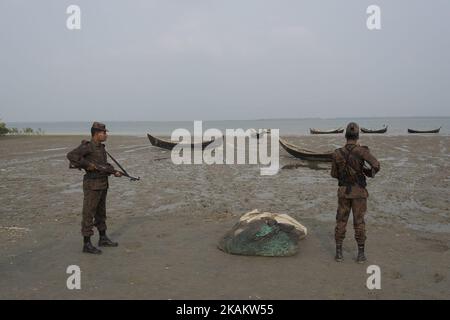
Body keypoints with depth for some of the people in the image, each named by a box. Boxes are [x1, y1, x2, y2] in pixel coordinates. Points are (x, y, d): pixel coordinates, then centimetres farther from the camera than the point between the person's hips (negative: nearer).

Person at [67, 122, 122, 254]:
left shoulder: (101, 147, 11)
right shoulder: (87, 146, -15)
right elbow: (71, 155, -27)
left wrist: (114, 172, 5)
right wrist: (87, 165, -25)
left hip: (102, 185, 9)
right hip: (92, 185, -9)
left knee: (101, 213, 17)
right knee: (89, 214, -2)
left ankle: (103, 239, 29)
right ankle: (87, 244, 3)